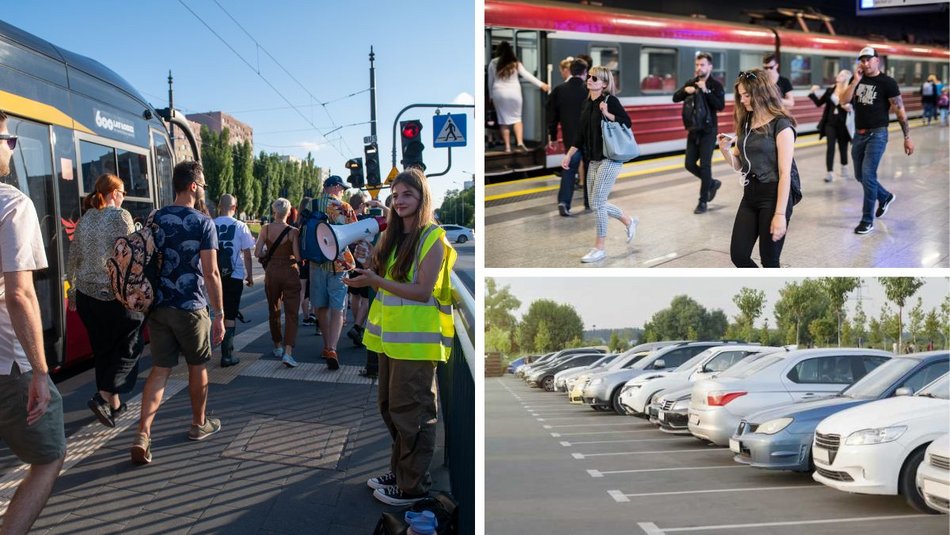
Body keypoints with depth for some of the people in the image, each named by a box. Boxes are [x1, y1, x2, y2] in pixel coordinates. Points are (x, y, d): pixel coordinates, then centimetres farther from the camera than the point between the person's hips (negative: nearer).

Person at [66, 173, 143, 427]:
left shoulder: (84, 219, 10)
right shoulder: (120, 216, -9)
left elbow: (73, 259, 15)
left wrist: (72, 290, 24)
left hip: (86, 293, 7)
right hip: (115, 294, -7)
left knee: (103, 349, 15)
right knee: (129, 347, 5)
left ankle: (114, 404, 23)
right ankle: (104, 397, -9)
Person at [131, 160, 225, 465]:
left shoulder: (155, 220, 6)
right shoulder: (203, 223, -9)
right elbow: (211, 273, -13)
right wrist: (219, 314, -8)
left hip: (158, 306, 5)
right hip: (191, 308, -4)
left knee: (160, 369, 8)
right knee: (197, 366, 14)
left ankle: (143, 435, -4)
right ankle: (199, 424, 30)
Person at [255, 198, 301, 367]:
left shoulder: (266, 229, -4)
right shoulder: (293, 231, -11)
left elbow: (257, 253, -7)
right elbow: (298, 256, -15)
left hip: (271, 272, 3)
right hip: (290, 273, -3)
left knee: (274, 312, 20)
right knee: (291, 314, -2)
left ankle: (278, 346, 31)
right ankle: (288, 352, -15)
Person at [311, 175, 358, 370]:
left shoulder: (310, 207, 2)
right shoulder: (344, 208, -7)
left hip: (316, 262, 3)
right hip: (339, 263, -3)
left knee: (322, 307, 15)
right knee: (337, 309, -2)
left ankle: (327, 346, 23)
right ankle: (332, 349, -15)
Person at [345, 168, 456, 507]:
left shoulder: (433, 239, -11)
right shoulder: (392, 237, 13)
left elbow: (423, 291, -17)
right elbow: (384, 279, 15)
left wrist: (375, 281, -21)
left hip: (416, 340, -8)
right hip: (390, 337, 8)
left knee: (410, 412, -1)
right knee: (390, 408, 16)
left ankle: (414, 485, 13)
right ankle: (399, 471, 32)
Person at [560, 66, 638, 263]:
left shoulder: (610, 100, -10)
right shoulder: (587, 103, 11)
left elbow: (627, 122, -15)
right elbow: (581, 134, 15)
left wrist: (607, 114, -26)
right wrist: (569, 154, 13)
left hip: (611, 158, -8)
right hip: (594, 159, 8)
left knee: (597, 202, -8)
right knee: (597, 203, 11)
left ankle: (600, 248, 4)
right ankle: (629, 221, 36)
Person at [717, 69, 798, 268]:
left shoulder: (780, 125, -13)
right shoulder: (746, 122, 8)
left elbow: (785, 173, -16)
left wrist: (780, 214, -20)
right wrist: (724, 149, -6)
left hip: (774, 196, -7)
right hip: (750, 194, 7)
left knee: (769, 260, 2)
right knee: (738, 255, 7)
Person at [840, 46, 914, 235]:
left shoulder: (887, 82, -7)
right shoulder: (857, 80, 7)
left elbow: (900, 111, -6)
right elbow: (846, 100, -6)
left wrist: (907, 137, -7)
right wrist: (856, 80, -14)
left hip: (877, 134, -6)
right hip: (859, 134, 6)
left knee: (867, 174, -14)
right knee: (860, 175, 14)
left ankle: (867, 220, -5)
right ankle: (885, 197, 42)